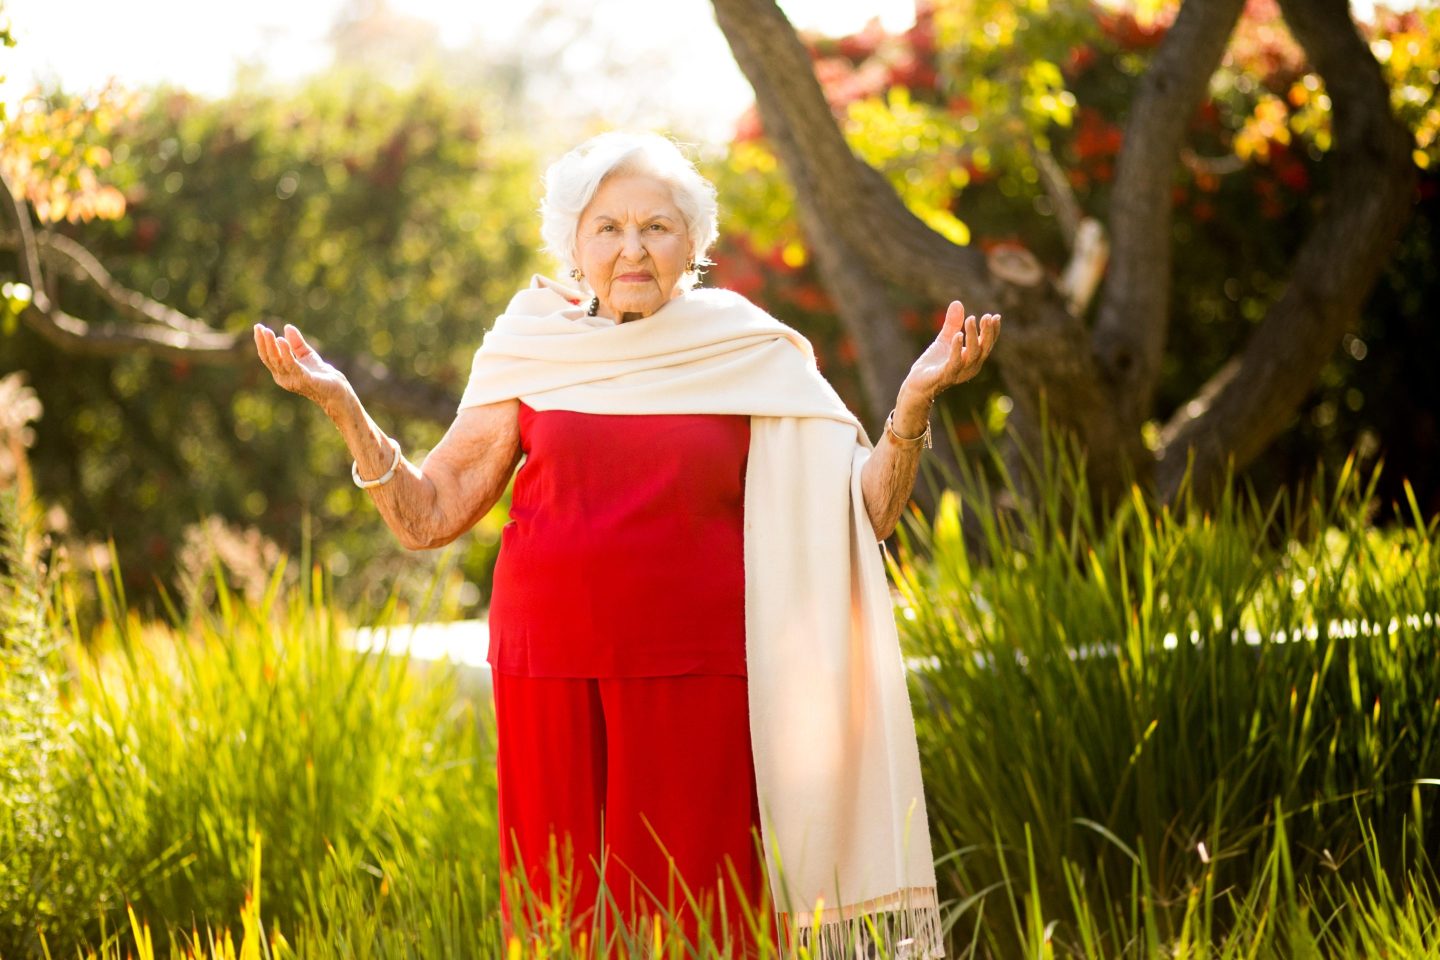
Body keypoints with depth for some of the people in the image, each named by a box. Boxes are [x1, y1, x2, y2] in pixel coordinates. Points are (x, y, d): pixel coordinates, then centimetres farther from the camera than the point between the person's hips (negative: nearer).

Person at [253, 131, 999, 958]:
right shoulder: (531, 358, 9)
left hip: (695, 686, -1)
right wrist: (341, 404, -2)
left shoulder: (754, 357, 6)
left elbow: (863, 517, 4)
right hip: (552, 682, 2)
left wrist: (916, 401, -10)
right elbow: (427, 517, 9)